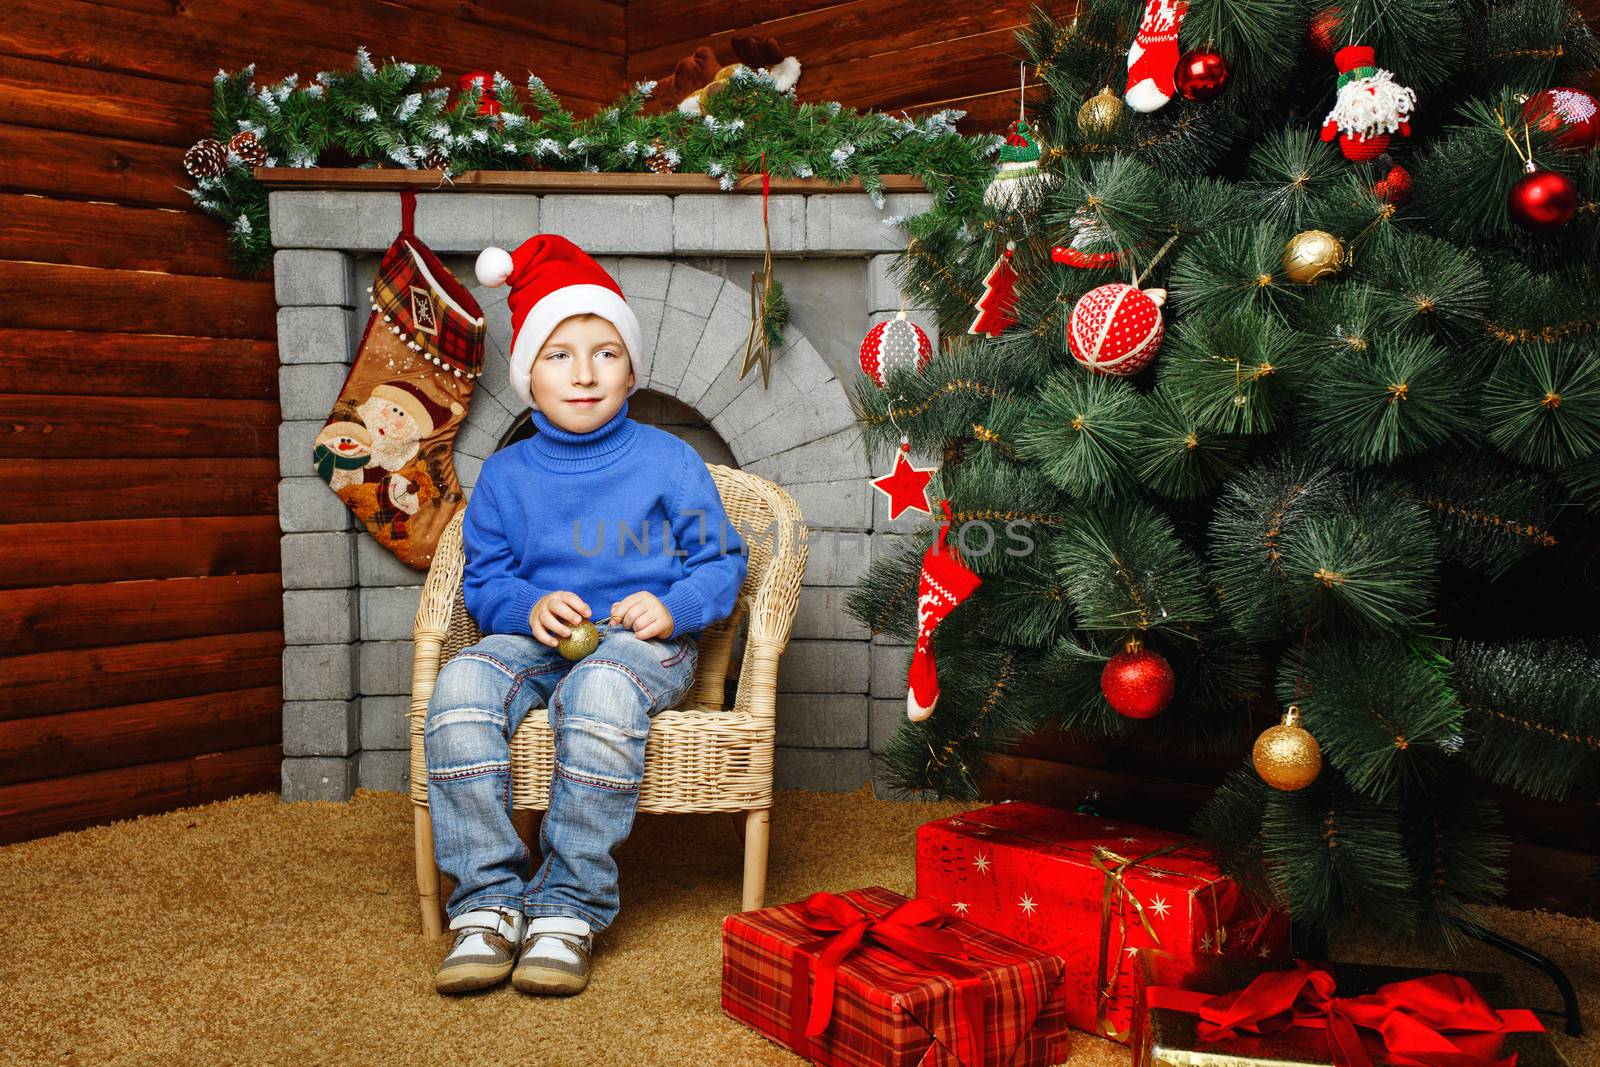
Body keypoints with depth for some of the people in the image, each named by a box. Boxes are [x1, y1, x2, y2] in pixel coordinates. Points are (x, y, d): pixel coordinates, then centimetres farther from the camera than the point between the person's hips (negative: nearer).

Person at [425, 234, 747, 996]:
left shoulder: (667, 461, 4)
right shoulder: (505, 475, 10)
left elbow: (722, 560, 5)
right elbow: (483, 579, 11)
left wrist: (673, 608, -15)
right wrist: (527, 606, -12)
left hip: (641, 640, -3)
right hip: (535, 638, 3)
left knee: (601, 691, -39)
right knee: (460, 685, -29)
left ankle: (568, 907, -26)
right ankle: (489, 901, -23)